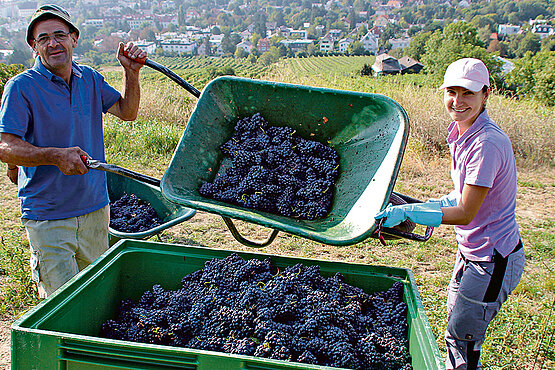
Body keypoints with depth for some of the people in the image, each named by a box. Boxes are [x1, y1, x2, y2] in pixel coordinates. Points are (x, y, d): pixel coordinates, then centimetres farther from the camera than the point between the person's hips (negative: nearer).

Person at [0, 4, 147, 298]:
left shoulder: (89, 79, 6)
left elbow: (127, 112, 11)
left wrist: (131, 72, -4)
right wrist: (55, 156, -31)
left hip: (94, 208, 5)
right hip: (47, 216, -5)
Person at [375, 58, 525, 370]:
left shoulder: (487, 144, -27)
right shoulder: (462, 133, 1)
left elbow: (465, 214, -26)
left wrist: (408, 212, -25)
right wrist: (430, 206, 8)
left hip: (493, 261, -9)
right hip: (471, 251, 9)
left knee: (460, 339, 8)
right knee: (456, 324, 25)